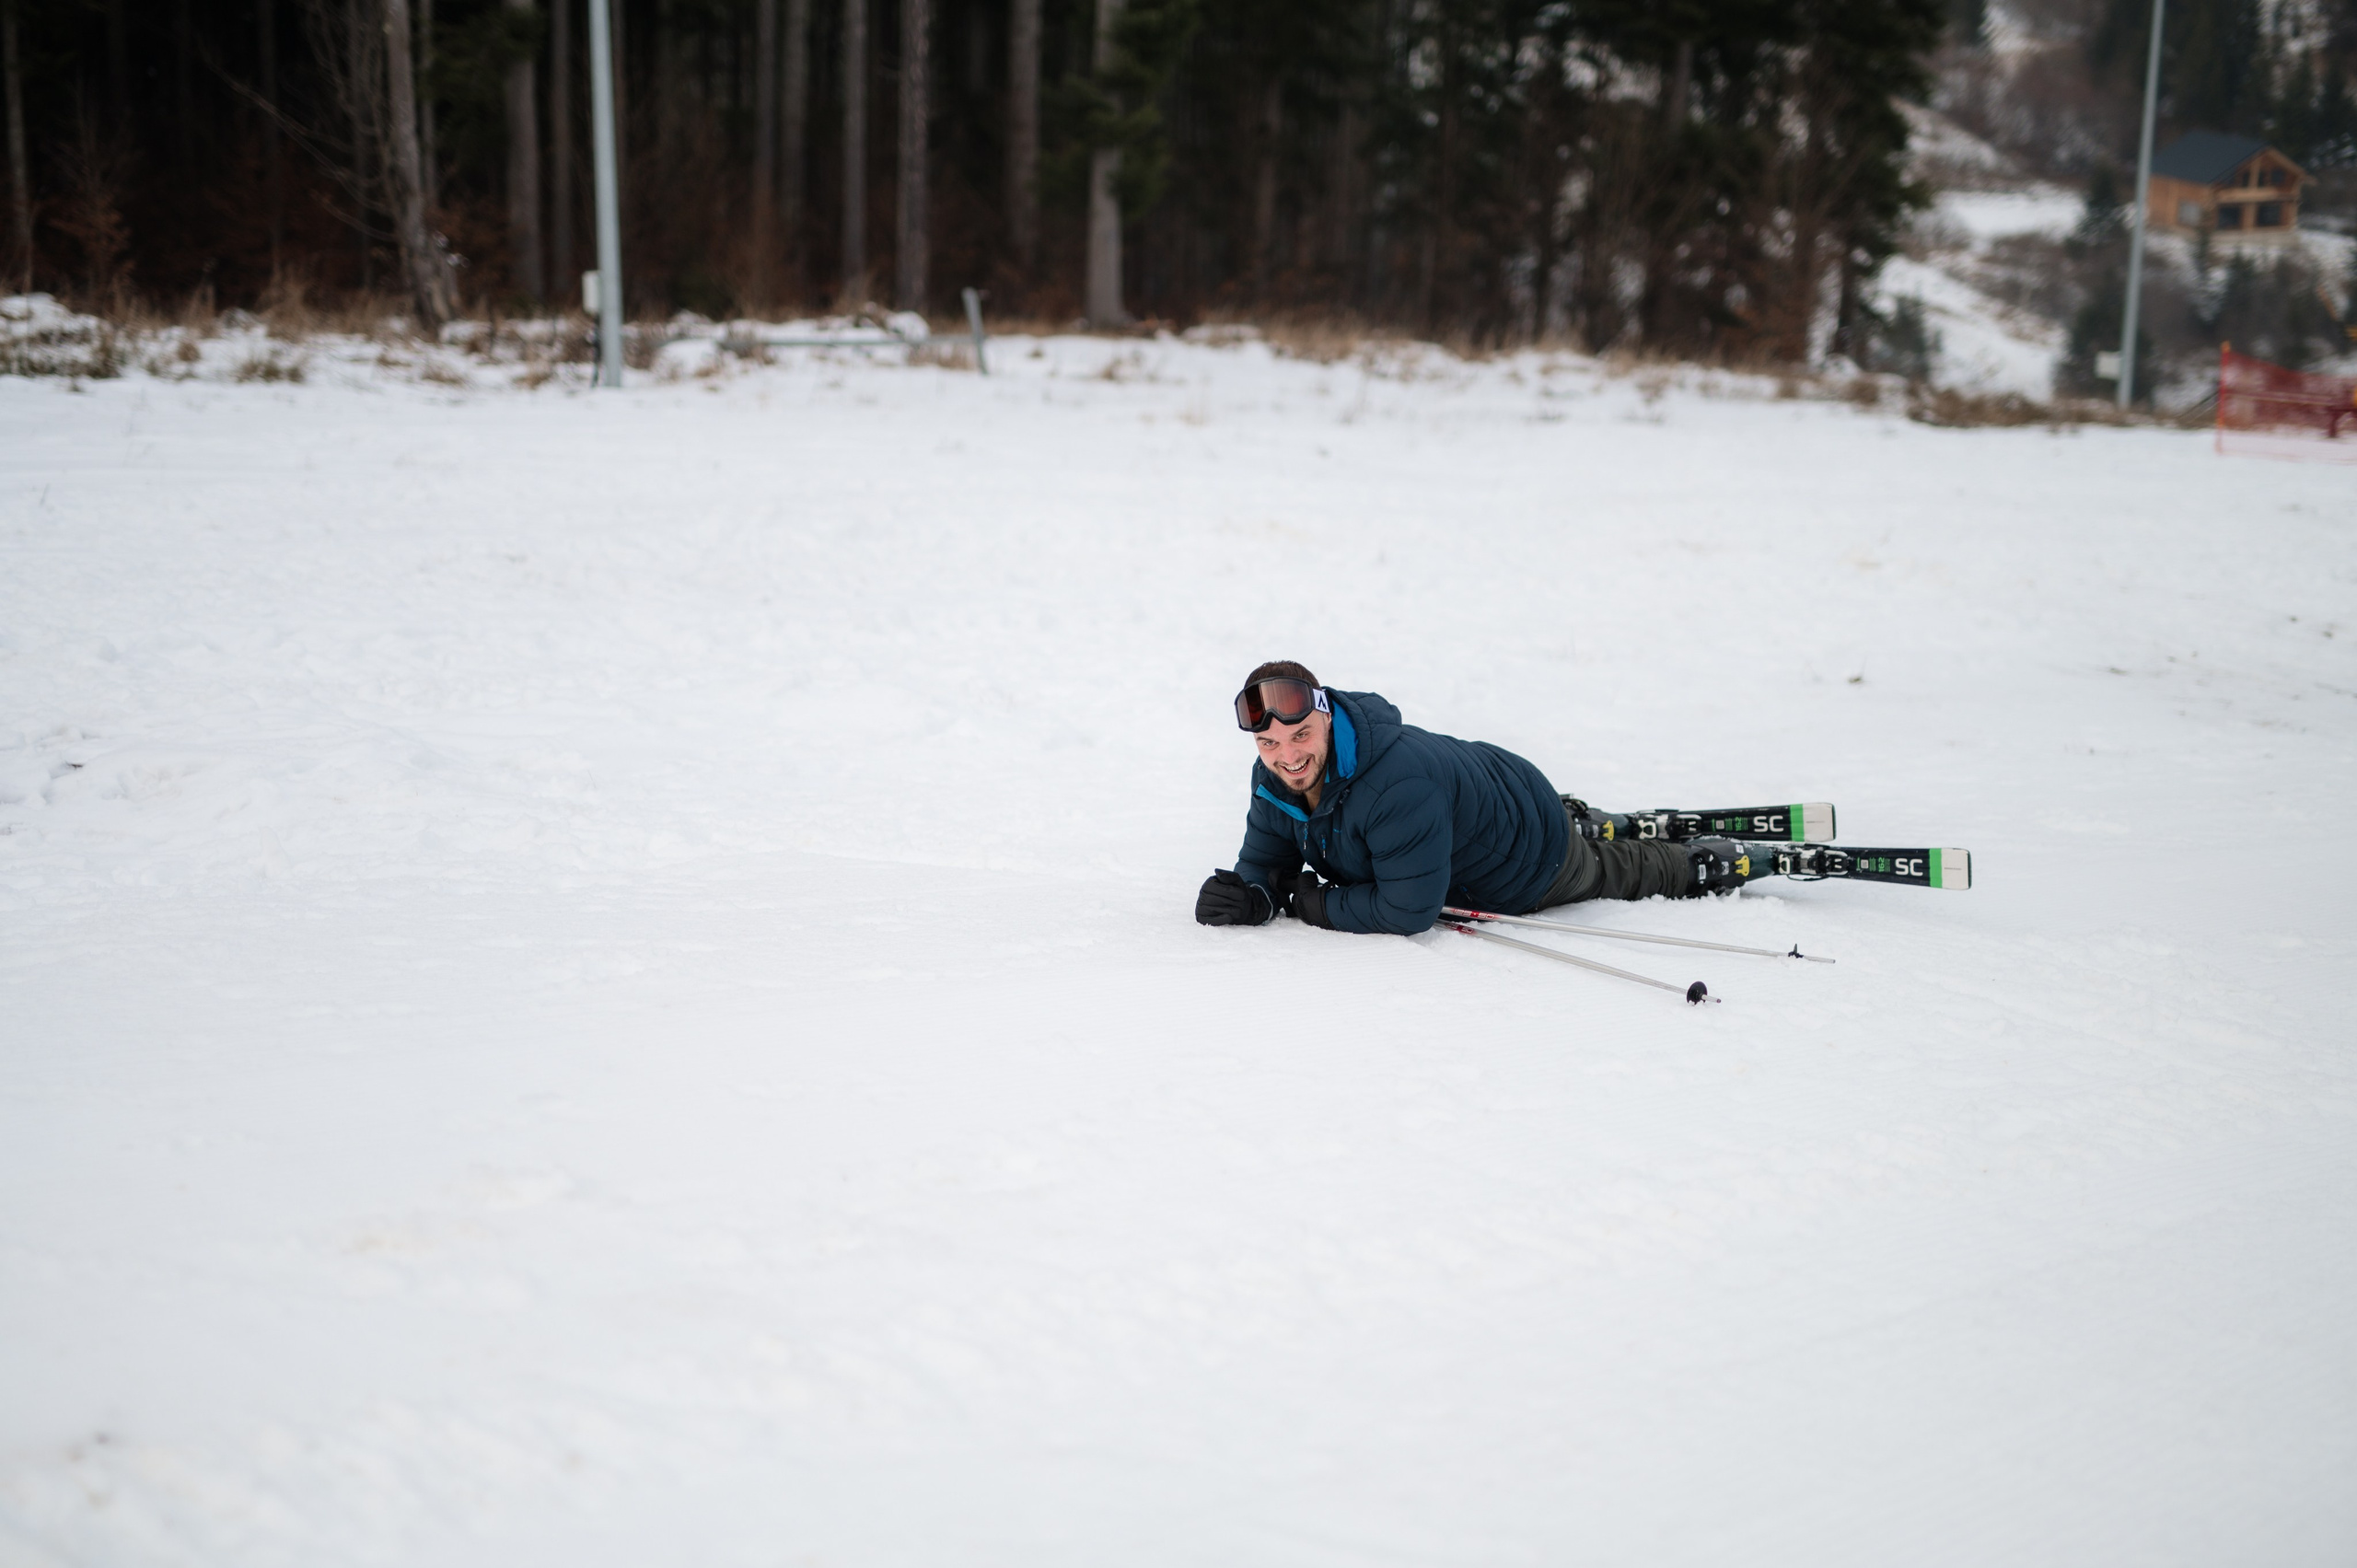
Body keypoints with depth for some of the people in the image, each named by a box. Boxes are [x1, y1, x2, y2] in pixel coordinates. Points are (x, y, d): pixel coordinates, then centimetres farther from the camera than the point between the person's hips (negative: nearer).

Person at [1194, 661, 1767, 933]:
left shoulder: (1399, 781, -49)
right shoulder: (1273, 776, -25)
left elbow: (1409, 912, -46)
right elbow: (1265, 864, -15)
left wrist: (1310, 902, -40)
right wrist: (1251, 899, -38)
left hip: (1529, 869, -7)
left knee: (1612, 870, 25)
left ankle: (1705, 864, 53)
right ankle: (1580, 819, 59)